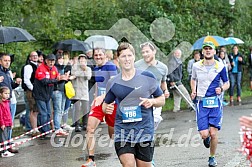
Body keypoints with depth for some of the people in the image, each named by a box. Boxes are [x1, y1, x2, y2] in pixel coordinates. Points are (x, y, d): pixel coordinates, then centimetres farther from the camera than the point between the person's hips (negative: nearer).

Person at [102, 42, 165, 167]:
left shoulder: (147, 77, 0)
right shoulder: (113, 83, 4)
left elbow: (162, 100, 9)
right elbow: (105, 104, 17)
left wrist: (152, 102, -13)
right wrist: (106, 109, -6)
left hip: (144, 131, 0)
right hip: (122, 132, 0)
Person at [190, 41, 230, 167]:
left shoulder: (220, 67, -1)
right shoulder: (196, 66, 4)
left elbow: (227, 83, 9)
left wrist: (221, 88, -12)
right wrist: (193, 91, 6)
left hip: (215, 102, -1)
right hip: (201, 103, 1)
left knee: (213, 133, -3)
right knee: (204, 134, -8)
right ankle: (206, 138, 31)